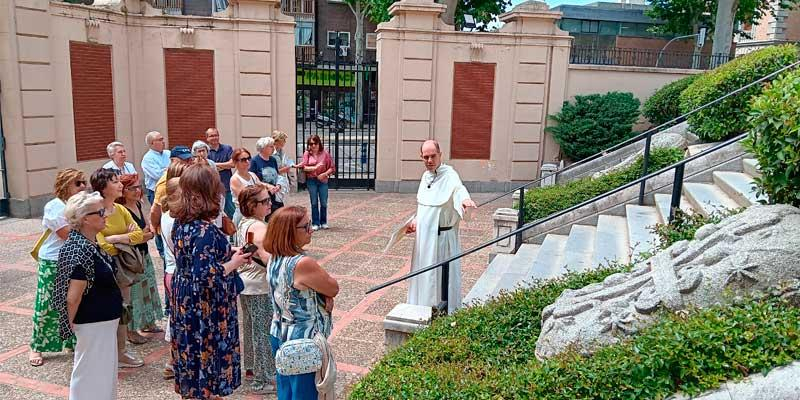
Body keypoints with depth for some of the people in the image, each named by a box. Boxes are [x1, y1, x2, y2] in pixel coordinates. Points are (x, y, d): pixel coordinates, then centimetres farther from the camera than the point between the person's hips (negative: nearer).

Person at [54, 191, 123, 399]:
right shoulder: (79, 251, -25)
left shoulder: (91, 243, 3)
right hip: (93, 324, -9)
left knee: (104, 372, 22)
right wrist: (71, 324, -11)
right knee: (92, 374, 7)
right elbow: (73, 297, -23)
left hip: (104, 320, 9)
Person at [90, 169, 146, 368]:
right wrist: (126, 240, -8)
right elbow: (102, 246, -22)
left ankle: (121, 351, 28)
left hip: (121, 268, 7)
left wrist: (115, 238, -18)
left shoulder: (121, 210, 5)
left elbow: (139, 234, -5)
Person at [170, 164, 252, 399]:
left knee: (191, 363, 22)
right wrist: (232, 263, -15)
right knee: (206, 365, 7)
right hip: (206, 310, -8)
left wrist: (227, 254, 6)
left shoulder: (181, 222, 2)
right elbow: (205, 276, -29)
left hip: (184, 304, 8)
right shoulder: (206, 230, -25)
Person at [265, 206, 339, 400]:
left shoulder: (275, 260, -1)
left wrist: (324, 296, -9)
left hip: (279, 335, 8)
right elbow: (334, 288, -15)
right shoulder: (303, 263, -28)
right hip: (302, 342, -8)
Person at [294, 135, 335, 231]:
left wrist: (324, 174, -14)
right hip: (311, 180, 0)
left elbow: (332, 168, 0)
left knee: (324, 202, 3)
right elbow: (304, 167, -4)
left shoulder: (325, 154, -1)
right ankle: (315, 223, 13)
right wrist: (315, 167, -16)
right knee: (314, 202, 5)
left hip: (323, 180, 0)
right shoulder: (307, 154, 2)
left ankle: (323, 222, 17)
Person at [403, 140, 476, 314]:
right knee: (423, 272, 18)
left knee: (441, 272, 1)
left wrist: (465, 198, -60)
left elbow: (458, 187, -40)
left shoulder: (449, 175, -16)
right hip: (423, 234, 8)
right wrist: (415, 221, 10)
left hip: (441, 235, -8)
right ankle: (423, 306, 33)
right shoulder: (425, 176, 8)